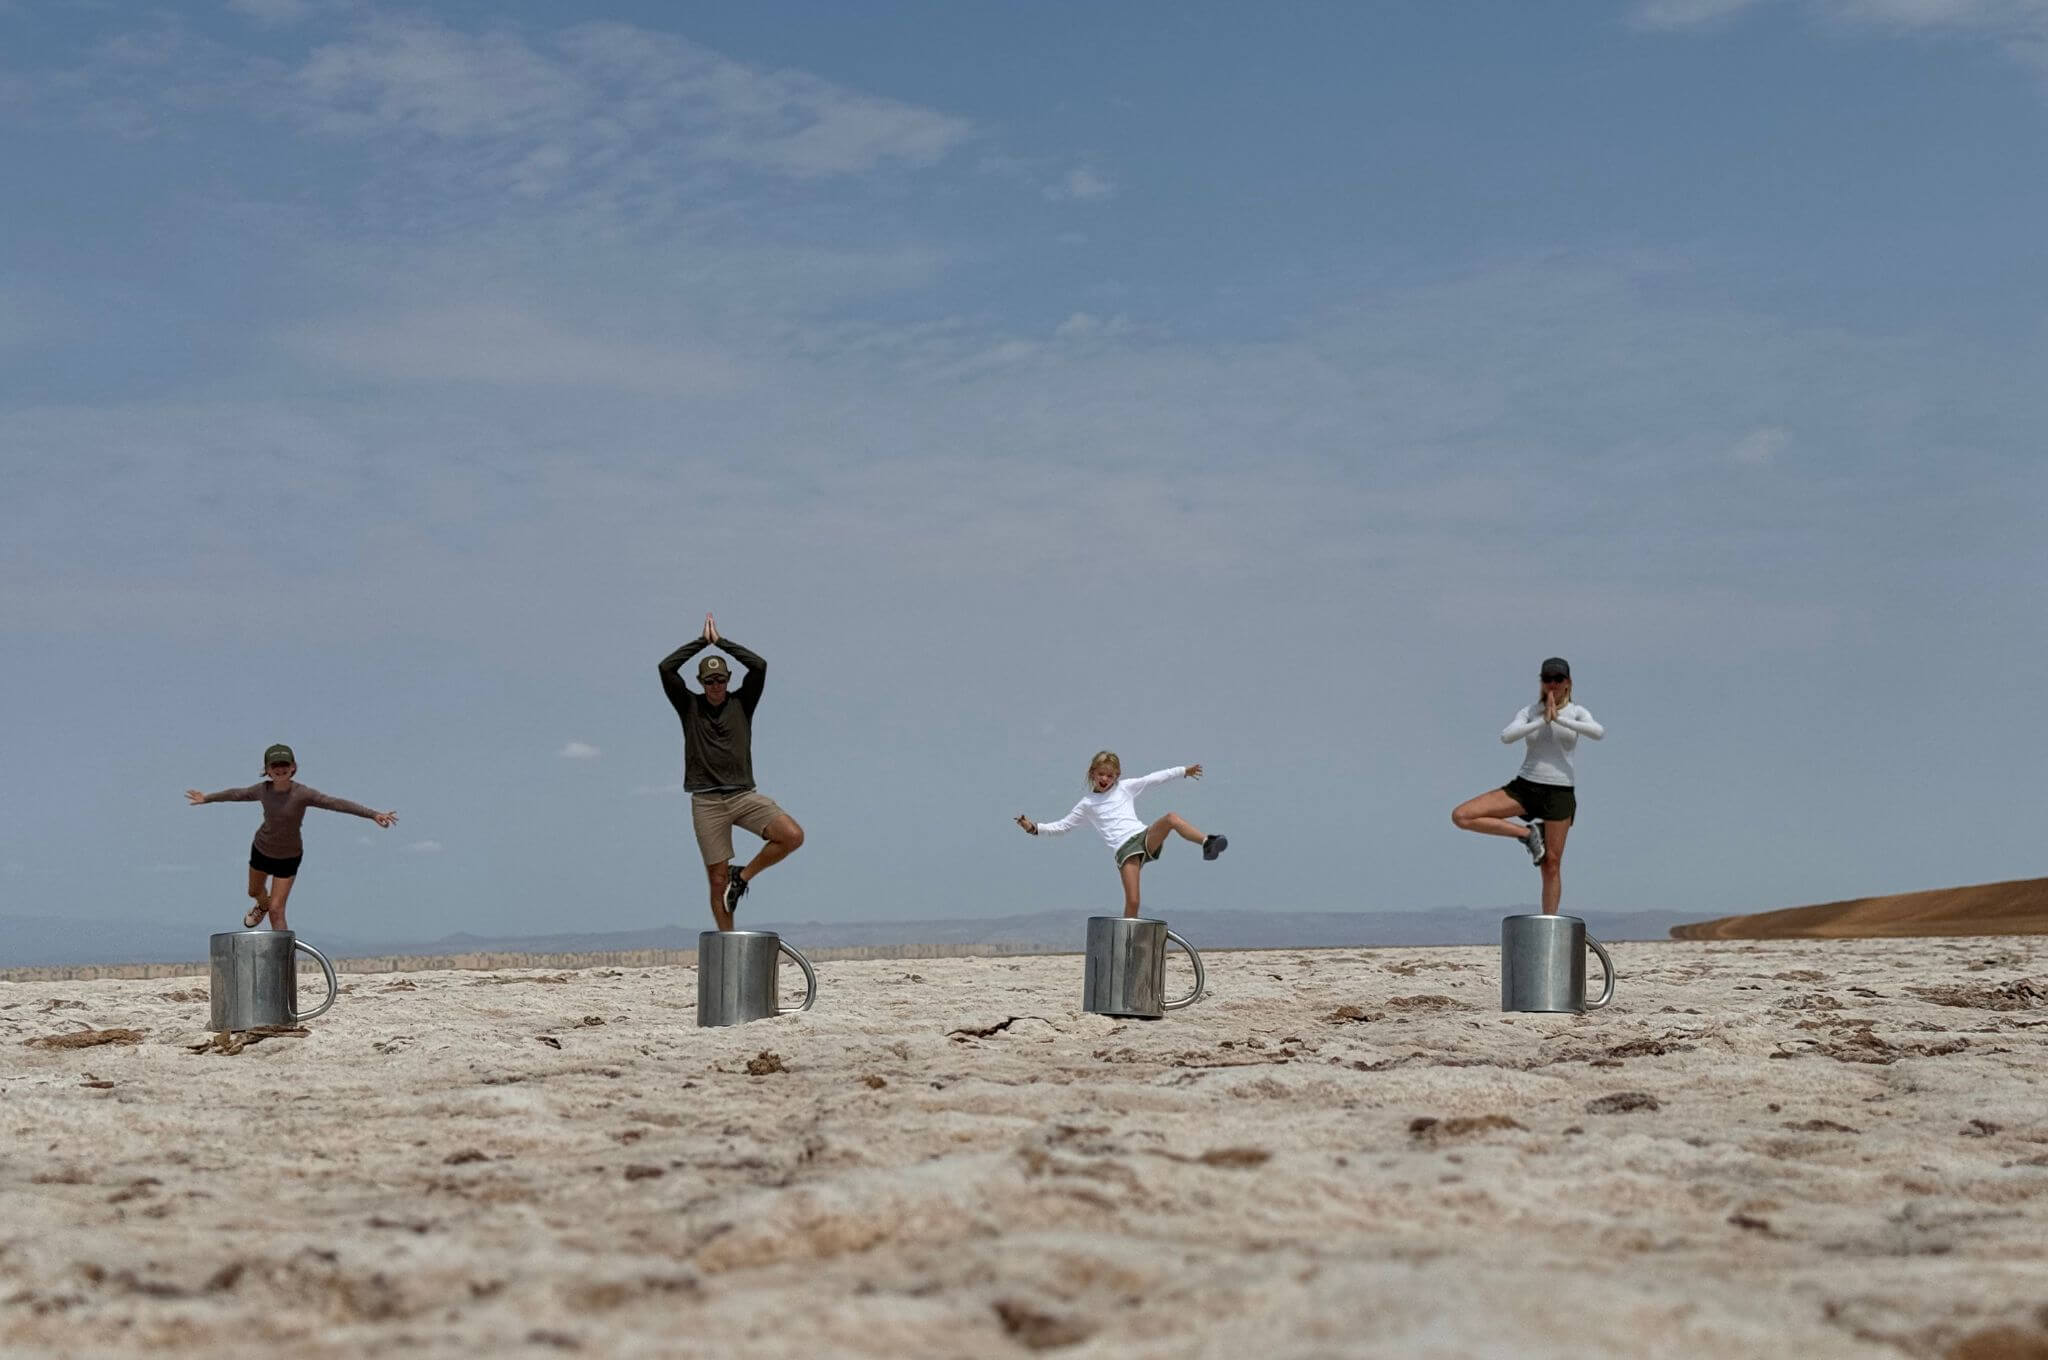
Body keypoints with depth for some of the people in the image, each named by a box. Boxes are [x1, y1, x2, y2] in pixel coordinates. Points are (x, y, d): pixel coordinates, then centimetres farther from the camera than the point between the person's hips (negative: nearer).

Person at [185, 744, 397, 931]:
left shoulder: (302, 794, -29)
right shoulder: (263, 790, -17)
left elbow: (336, 803, -35)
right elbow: (238, 794, 3)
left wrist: (374, 814, -44)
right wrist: (206, 798, 20)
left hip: (289, 857, -4)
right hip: (261, 849, 4)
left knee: (277, 910, -7)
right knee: (255, 891, 30)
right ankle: (262, 906, 65)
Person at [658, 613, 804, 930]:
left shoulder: (741, 702, 8)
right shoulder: (689, 706, 7)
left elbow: (759, 666, -6)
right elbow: (666, 668, -6)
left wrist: (721, 641, -1)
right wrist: (702, 640, -2)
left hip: (744, 795, 1)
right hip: (707, 802, -1)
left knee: (793, 836, -21)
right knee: (717, 880, -1)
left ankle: (744, 875, 1)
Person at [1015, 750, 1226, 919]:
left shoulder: (1125, 788, 19)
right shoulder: (1087, 804, 17)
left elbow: (1153, 778, 19)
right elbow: (1062, 826, 19)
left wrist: (1183, 770, 18)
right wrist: (1034, 828, 7)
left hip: (1145, 836, 1)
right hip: (1124, 850, -1)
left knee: (1172, 818, -29)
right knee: (1132, 902, -15)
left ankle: (1207, 844, -35)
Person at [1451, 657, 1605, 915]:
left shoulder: (1577, 712, 4)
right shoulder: (1529, 713, 7)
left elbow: (1599, 732, -18)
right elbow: (1506, 736, -12)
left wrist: (1559, 719, -20)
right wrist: (1543, 720, -16)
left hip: (1559, 794, -2)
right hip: (1524, 787, 2)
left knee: (1551, 863, -3)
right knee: (1461, 816, -13)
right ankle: (1527, 833, -3)